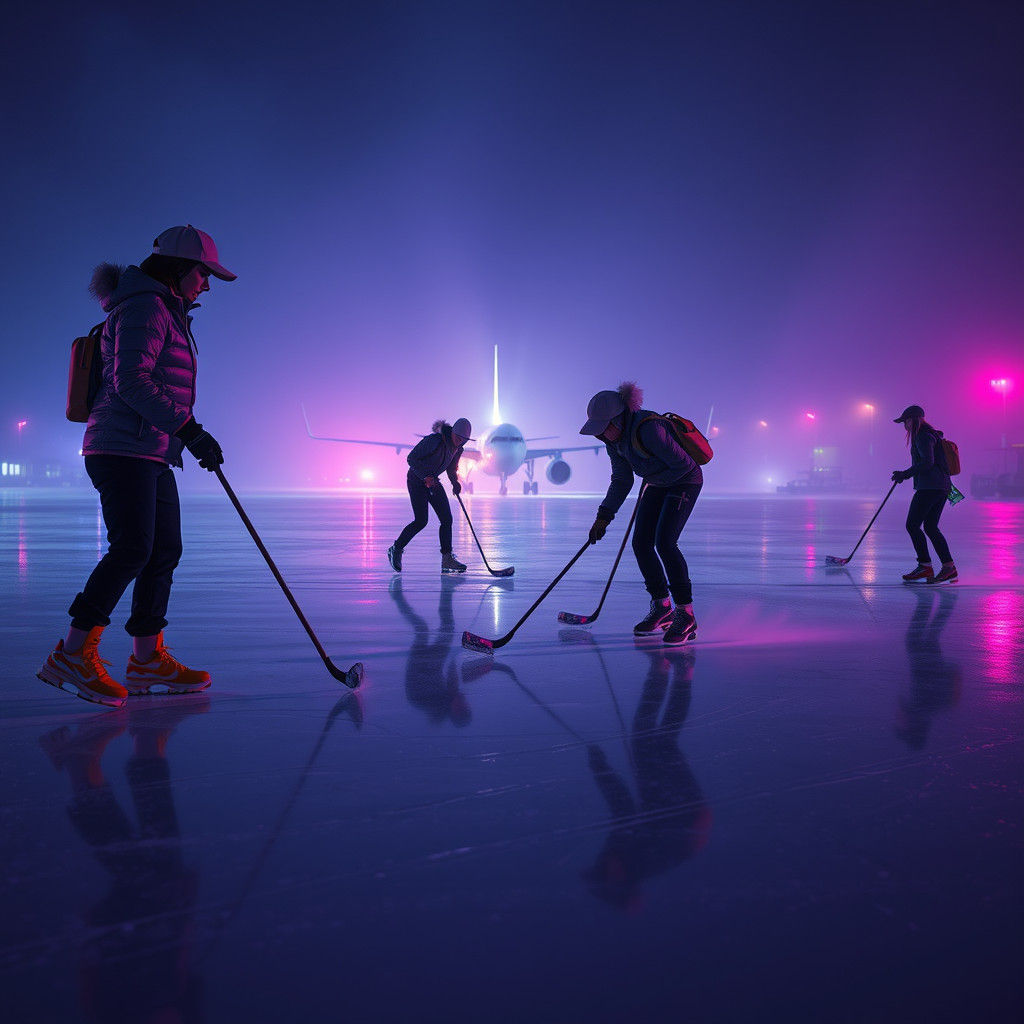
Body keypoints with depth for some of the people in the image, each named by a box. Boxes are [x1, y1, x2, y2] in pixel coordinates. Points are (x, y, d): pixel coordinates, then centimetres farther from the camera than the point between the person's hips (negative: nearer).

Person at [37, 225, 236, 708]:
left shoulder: (169, 316, 23)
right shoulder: (144, 308, -9)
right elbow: (130, 382, -22)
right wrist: (189, 430, -25)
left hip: (153, 455, 11)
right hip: (122, 448, -10)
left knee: (165, 550, 7)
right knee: (132, 550, -18)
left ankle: (148, 659, 12)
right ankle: (72, 657, -15)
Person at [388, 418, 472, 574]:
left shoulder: (458, 448, -1)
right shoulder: (434, 440, -25)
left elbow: (452, 469, 13)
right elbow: (411, 458, -21)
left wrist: (455, 482, -7)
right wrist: (426, 477, -26)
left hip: (433, 481, 8)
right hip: (417, 480, -8)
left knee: (447, 519, -2)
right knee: (421, 521, -14)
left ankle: (447, 559, 1)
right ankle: (396, 549, 5)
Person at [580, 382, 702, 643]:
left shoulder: (647, 429, -33)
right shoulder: (615, 438, -7)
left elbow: (684, 463, -26)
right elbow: (621, 480, 1)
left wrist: (654, 478, -12)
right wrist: (603, 517, -5)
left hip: (685, 482, -8)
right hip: (658, 484, 8)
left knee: (664, 542, -19)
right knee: (641, 543, 1)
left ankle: (686, 615, -11)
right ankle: (662, 608, 16)